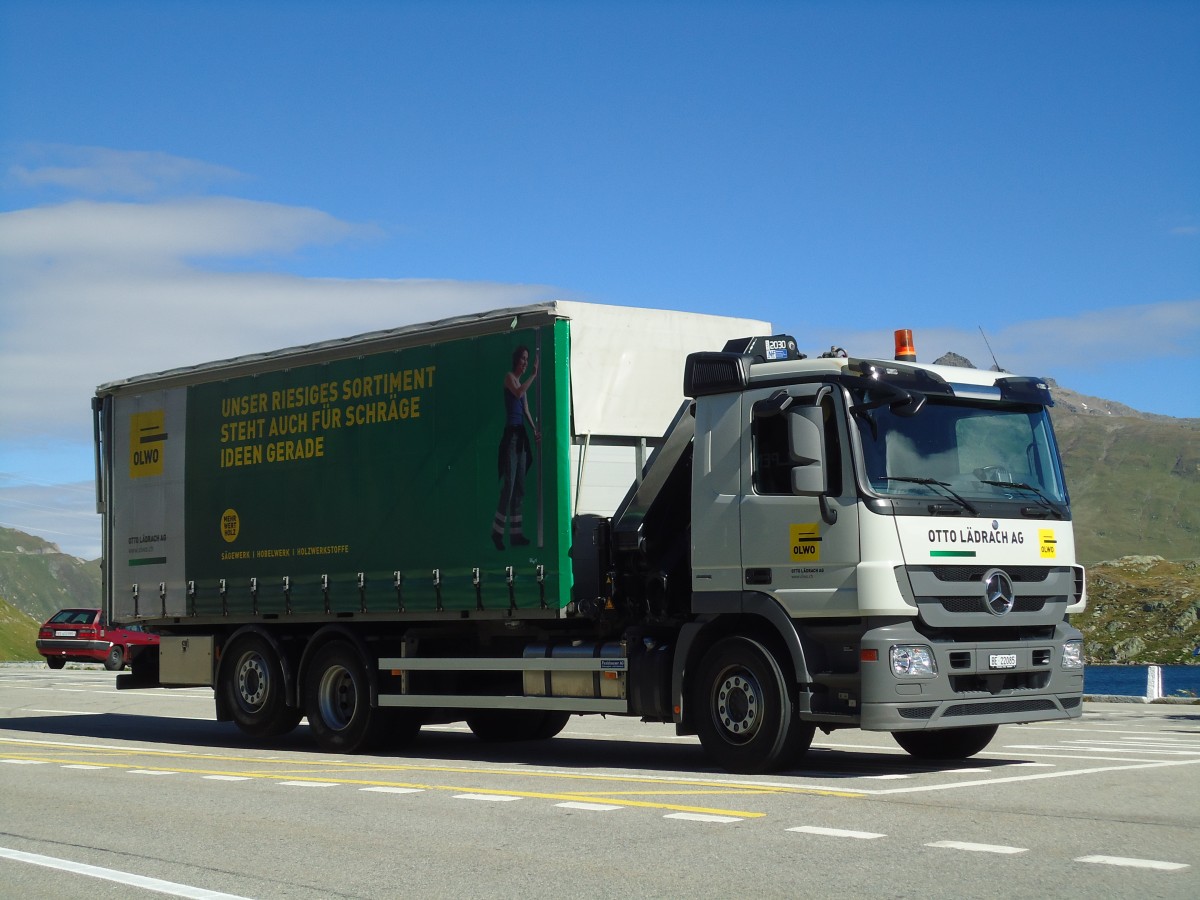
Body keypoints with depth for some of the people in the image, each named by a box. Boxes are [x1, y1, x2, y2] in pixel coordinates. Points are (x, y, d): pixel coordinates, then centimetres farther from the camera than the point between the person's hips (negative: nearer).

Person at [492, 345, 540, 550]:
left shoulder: (522, 381, 21)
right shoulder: (509, 377, -3)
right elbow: (517, 393, -23)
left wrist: (535, 429, 6)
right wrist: (534, 375, -24)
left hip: (521, 435, 9)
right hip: (511, 433, -9)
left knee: (520, 487, 7)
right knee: (509, 484, -11)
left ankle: (515, 533, 9)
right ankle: (497, 531, -6)